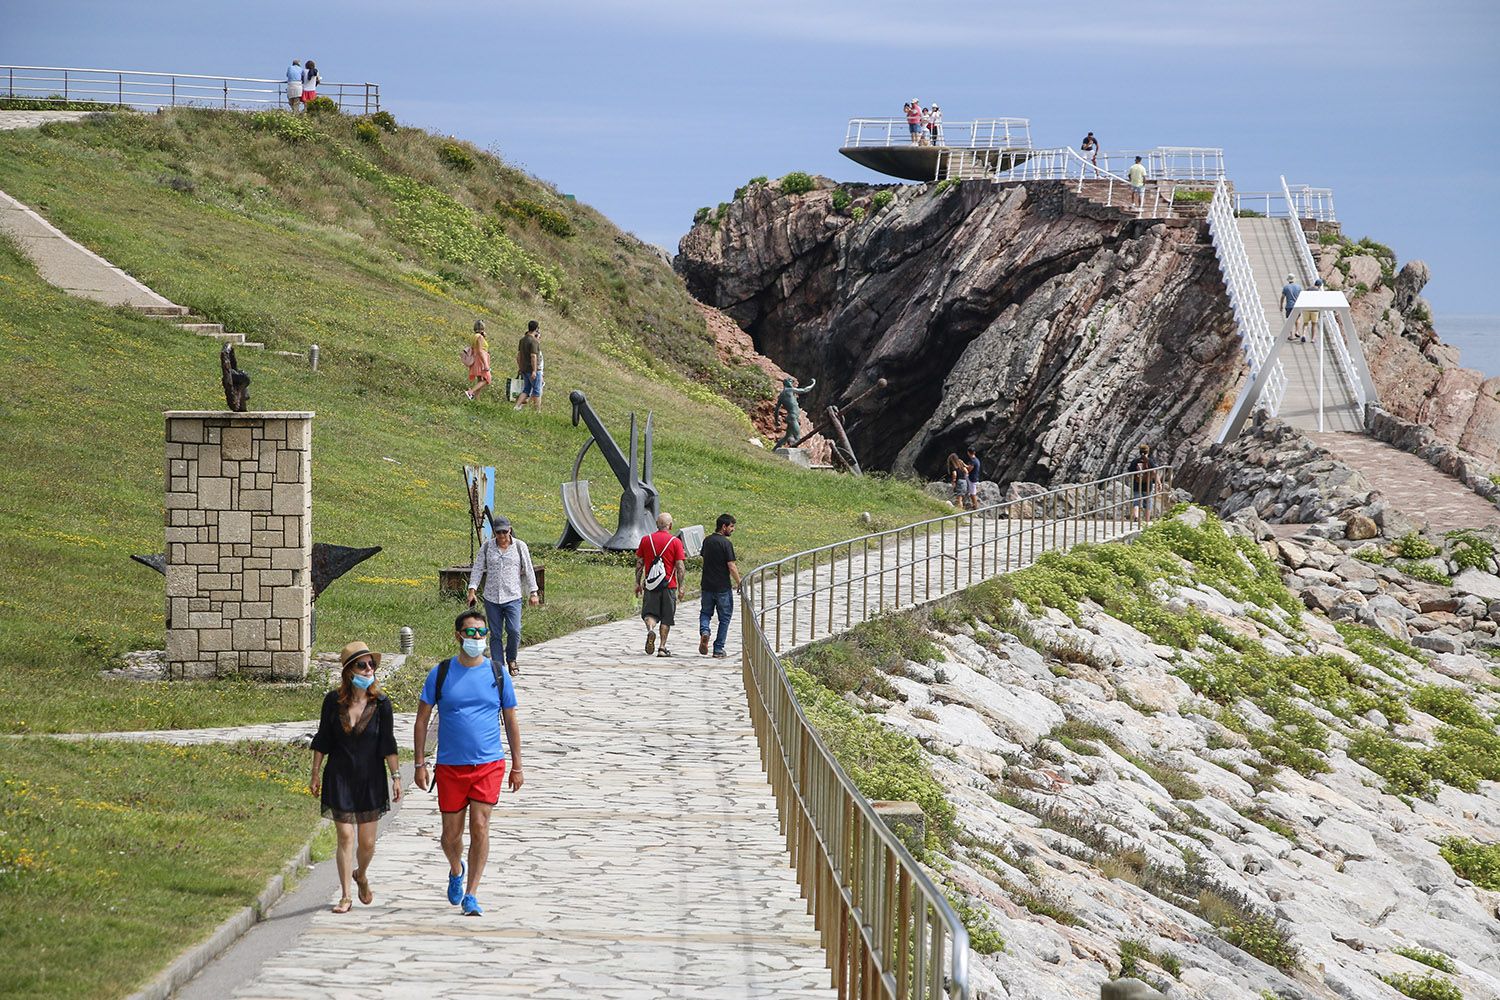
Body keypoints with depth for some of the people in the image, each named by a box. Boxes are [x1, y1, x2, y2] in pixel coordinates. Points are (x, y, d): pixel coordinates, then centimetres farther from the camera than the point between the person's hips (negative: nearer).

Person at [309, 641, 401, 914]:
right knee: (345, 837, -5)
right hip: (339, 777, 0)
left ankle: (361, 875, 38)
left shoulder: (381, 704, -5)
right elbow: (322, 740, 5)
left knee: (367, 841, 5)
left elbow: (388, 744, -1)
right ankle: (345, 896, 4)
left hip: (371, 778, 0)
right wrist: (315, 774, 7)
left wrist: (396, 776, -5)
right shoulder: (333, 701, -4)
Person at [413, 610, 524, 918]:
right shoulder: (440, 673, 0)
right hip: (450, 766, 0)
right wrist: (420, 764, -2)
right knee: (451, 833, 7)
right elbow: (422, 720, 4)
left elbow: (511, 721, 10)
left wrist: (517, 766, 8)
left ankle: (470, 895, -1)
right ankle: (456, 870, 39)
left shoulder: (498, 674, 3)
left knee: (480, 827, -9)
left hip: (489, 765, 0)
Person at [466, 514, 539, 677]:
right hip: (491, 598, 2)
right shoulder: (487, 546, 5)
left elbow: (529, 570, 7)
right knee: (495, 634, 2)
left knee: (514, 631, -13)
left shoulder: (520, 546, 3)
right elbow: (477, 568, 7)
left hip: (513, 597, -2)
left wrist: (533, 593, 5)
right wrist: (472, 590, -3)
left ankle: (511, 659, 13)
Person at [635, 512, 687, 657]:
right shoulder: (675, 542, -4)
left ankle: (650, 630, -25)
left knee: (650, 613, 6)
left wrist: (638, 583, 14)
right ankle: (662, 648, 8)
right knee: (666, 618, 8)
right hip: (669, 585, -1)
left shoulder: (646, 540, 3)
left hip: (650, 585, 1)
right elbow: (680, 566, -6)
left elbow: (639, 563, 7)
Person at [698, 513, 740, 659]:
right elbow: (731, 567, -17)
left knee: (705, 612, 20)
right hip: (723, 587, -5)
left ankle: (704, 631, -10)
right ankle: (718, 649, 8)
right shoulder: (726, 543, -14)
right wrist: (740, 584, -6)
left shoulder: (707, 541, 6)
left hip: (707, 585, 5)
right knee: (724, 617, 8)